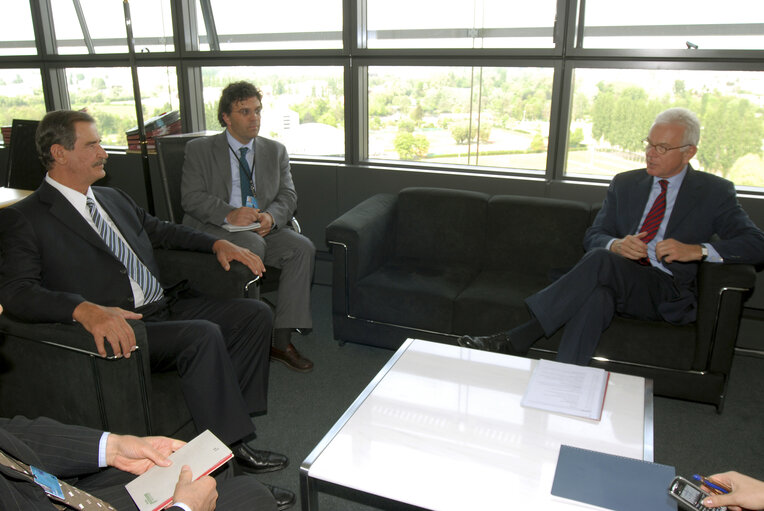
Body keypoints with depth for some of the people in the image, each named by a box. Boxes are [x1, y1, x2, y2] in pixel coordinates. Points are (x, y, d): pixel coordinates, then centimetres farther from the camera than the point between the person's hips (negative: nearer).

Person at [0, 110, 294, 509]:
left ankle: (230, 413, -4)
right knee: (203, 334, -31)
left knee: (255, 314, -7)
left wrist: (218, 243, 13)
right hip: (114, 327, -8)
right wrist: (86, 310, -36)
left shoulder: (114, 198, 19)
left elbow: (161, 230, 30)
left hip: (165, 307, 8)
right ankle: (233, 448, -17)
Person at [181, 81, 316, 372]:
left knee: (303, 248, -23)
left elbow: (288, 195, 7)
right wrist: (229, 214, -24)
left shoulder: (276, 151, 15)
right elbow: (191, 197, -6)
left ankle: (282, 340, -20)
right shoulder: (199, 150, 4)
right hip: (214, 230, -4)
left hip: (264, 228, 4)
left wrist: (271, 216, -17)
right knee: (252, 245, -35)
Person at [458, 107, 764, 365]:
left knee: (601, 261, -35)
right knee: (596, 295, -38)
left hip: (666, 295, -3)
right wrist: (616, 245, -12)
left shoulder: (715, 192, 8)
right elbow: (592, 237, 14)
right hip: (615, 281, 3)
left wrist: (697, 250, -16)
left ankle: (514, 340, -38)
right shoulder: (624, 184, 18)